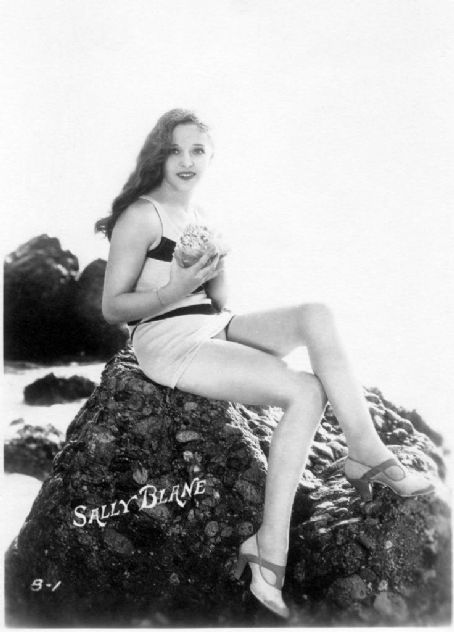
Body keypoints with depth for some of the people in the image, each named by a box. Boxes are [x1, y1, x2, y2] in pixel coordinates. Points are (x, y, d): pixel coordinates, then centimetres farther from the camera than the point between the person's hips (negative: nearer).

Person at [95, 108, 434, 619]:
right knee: (306, 393, -22)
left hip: (213, 328, 7)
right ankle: (269, 549, -18)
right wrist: (173, 290, -22)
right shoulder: (141, 217, -8)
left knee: (316, 315, -17)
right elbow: (112, 308, -9)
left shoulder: (199, 216, 16)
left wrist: (217, 273, -2)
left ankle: (365, 452, -19)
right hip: (167, 341, -7)